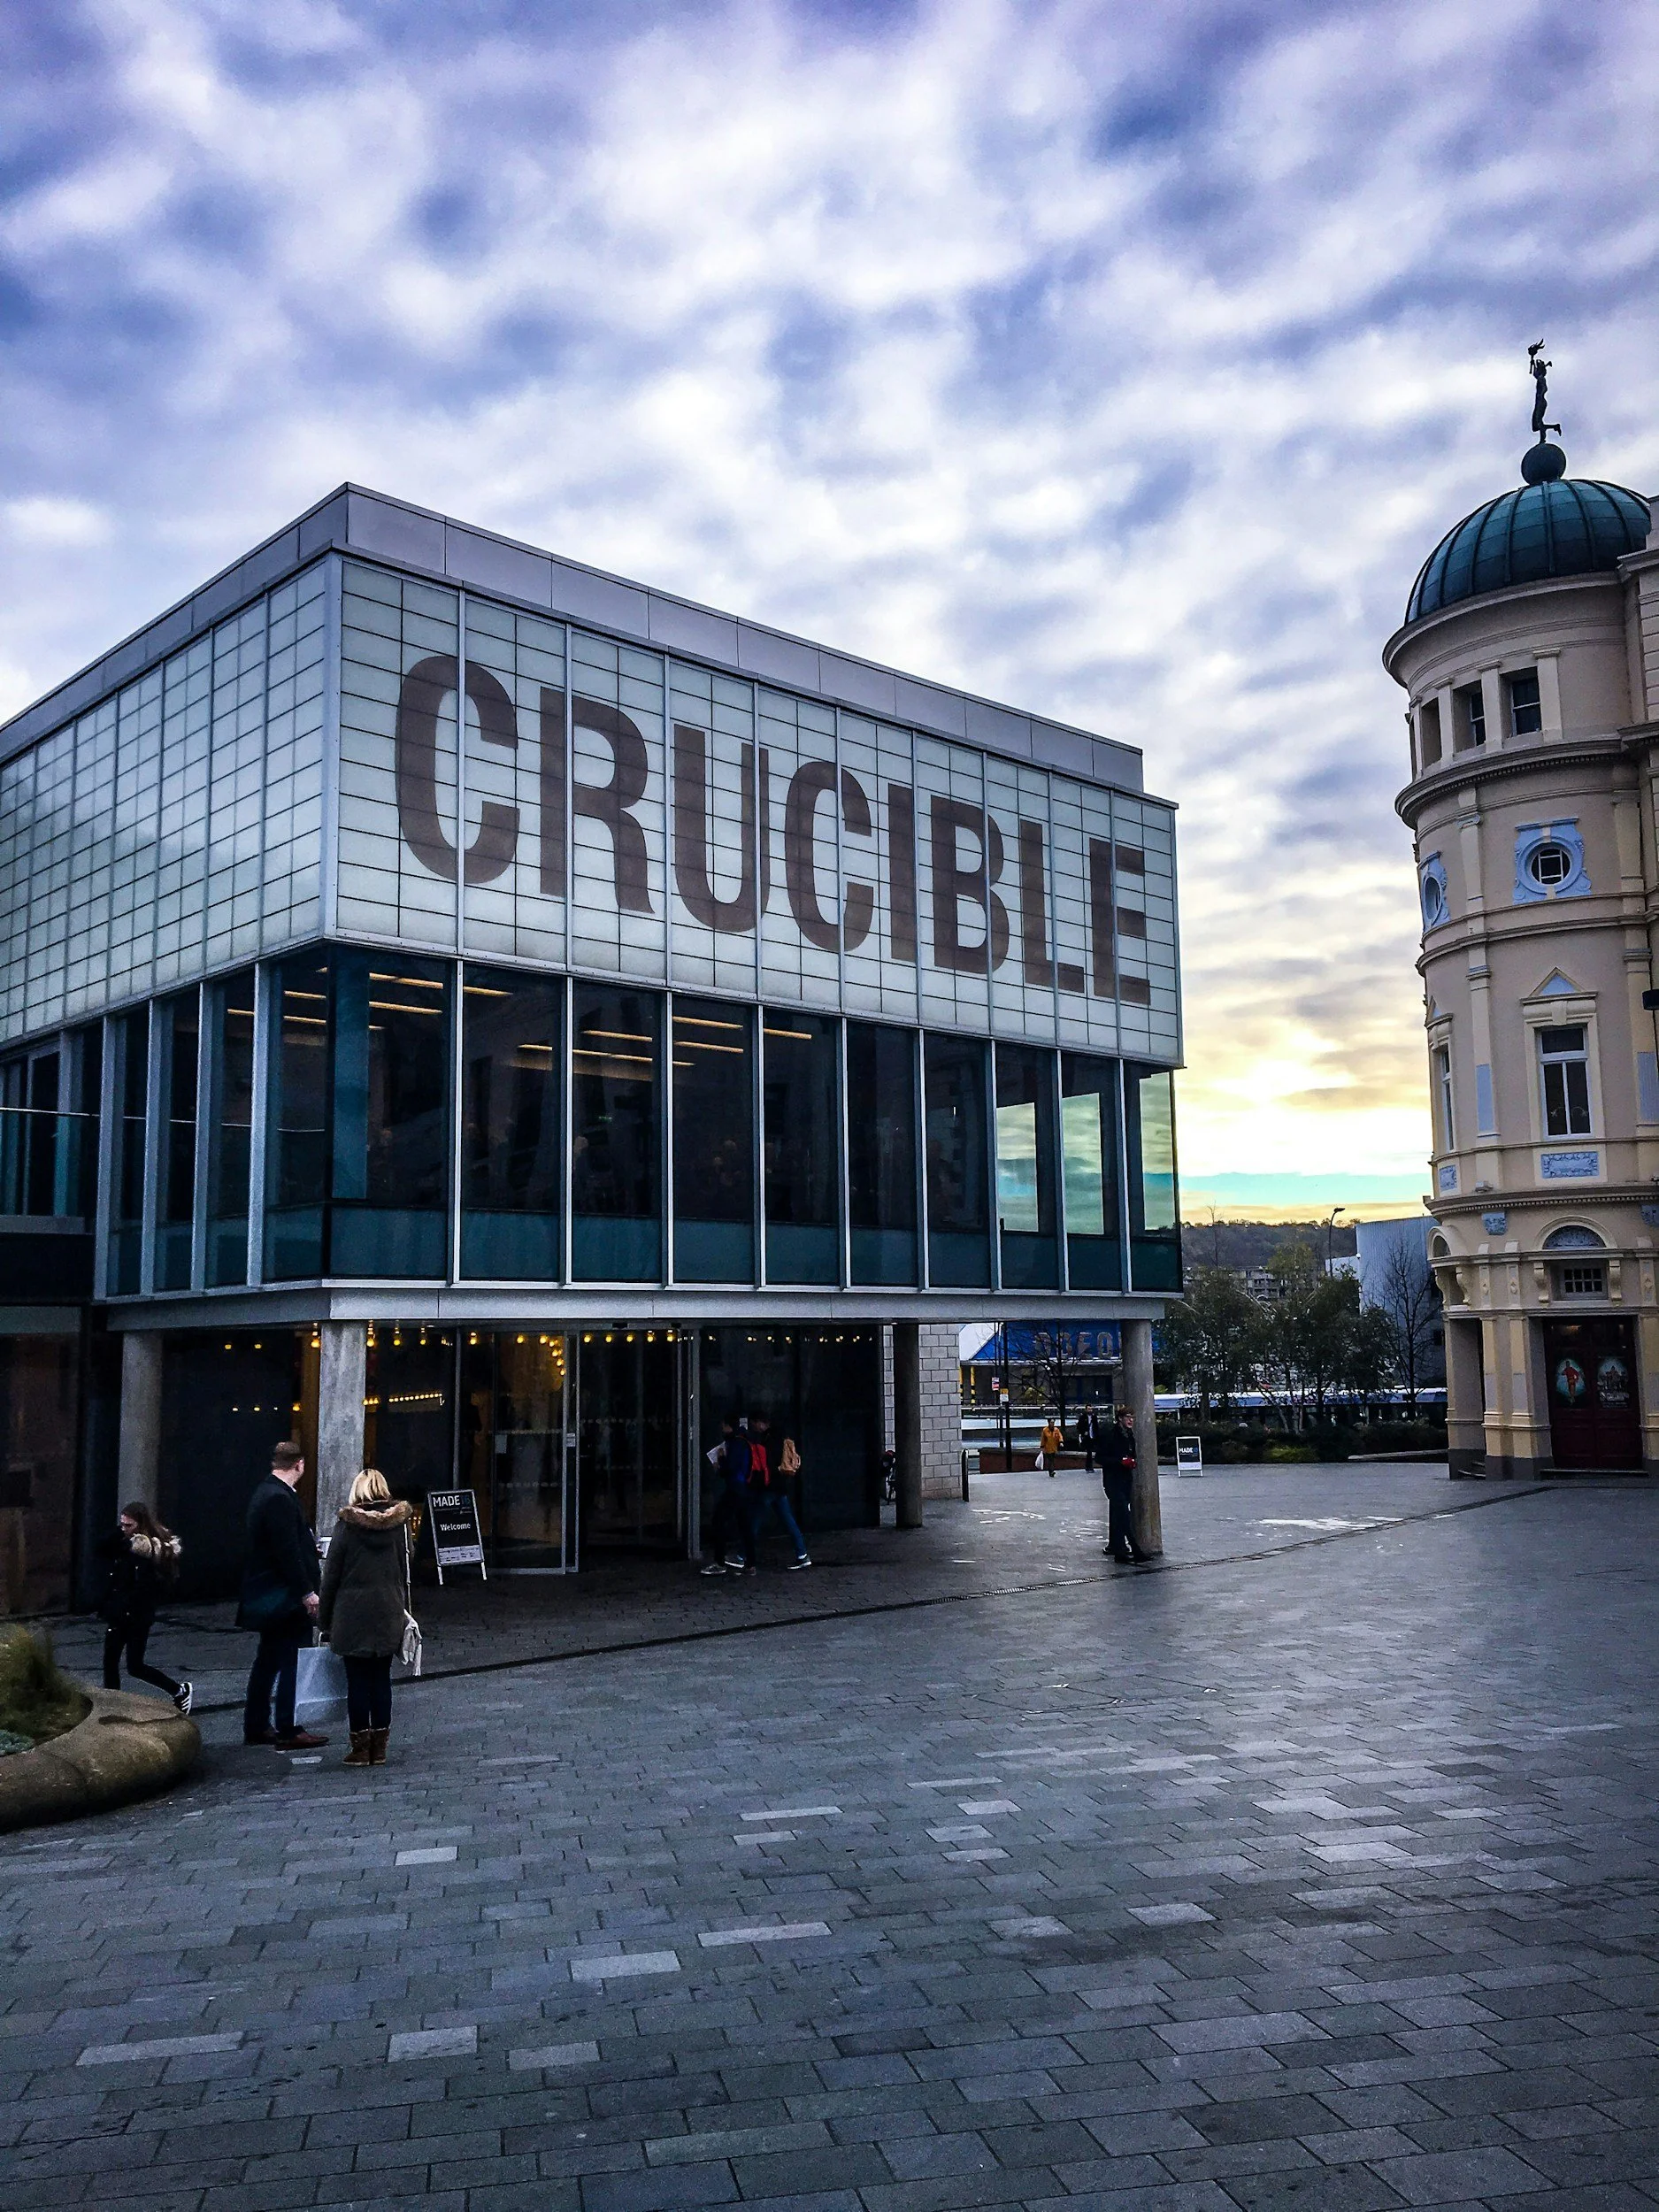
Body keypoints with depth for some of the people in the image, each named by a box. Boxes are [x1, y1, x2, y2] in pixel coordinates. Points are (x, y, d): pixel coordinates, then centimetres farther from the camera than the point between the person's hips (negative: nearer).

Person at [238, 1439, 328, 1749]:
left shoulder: (265, 1493, 13)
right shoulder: (280, 1498, -19)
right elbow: (288, 1552, -23)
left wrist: (309, 1547, 32)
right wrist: (306, 1592, -20)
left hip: (267, 1596, 11)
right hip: (285, 1596, -11)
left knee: (268, 1661, 16)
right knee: (292, 1661, -6)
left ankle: (256, 1726, 23)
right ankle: (289, 1731, -3)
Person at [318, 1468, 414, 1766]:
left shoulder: (346, 1525, -7)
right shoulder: (398, 1524, 0)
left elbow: (331, 1575, -4)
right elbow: (404, 1571, 7)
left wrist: (324, 1620, 3)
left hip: (352, 1615, -3)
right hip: (388, 1613, 3)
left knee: (357, 1681, 4)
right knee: (381, 1680, 9)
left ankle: (360, 1748, 7)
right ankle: (379, 1748, 12)